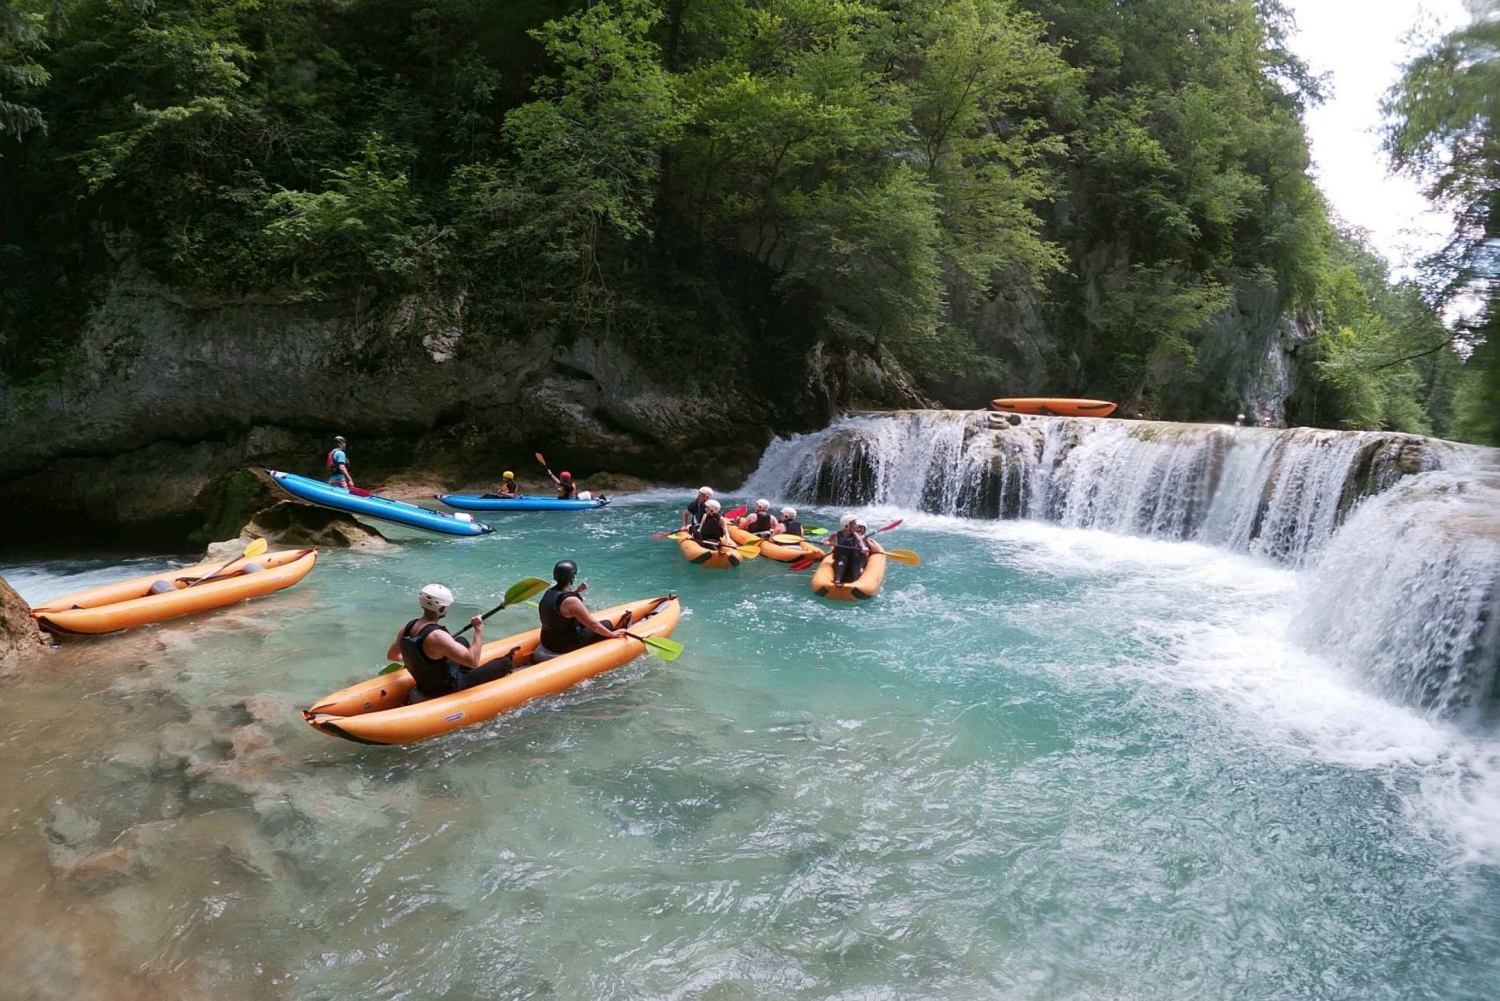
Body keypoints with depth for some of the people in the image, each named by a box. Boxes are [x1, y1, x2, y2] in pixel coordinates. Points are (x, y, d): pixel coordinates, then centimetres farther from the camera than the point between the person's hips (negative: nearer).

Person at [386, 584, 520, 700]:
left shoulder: (406, 629, -10)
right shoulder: (437, 636, -35)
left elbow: (391, 656, 9)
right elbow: (473, 661, -35)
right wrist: (479, 630, -25)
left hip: (424, 684, 8)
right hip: (447, 689, -8)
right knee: (505, 663, 3)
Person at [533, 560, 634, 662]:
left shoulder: (549, 593, -3)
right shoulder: (571, 601, -27)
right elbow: (593, 625, -19)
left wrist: (576, 590, 15)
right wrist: (612, 634, -6)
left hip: (548, 641, 8)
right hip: (566, 646, -8)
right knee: (607, 624, 6)